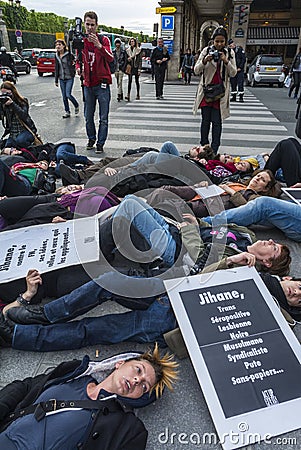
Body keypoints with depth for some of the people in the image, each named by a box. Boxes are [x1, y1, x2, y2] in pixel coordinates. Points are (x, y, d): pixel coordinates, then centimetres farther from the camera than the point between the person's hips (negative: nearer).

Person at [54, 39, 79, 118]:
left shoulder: (69, 54, -7)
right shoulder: (57, 56, 9)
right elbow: (56, 68, 13)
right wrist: (56, 80, 13)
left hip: (69, 78, -5)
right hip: (61, 79, 5)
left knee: (68, 95, -12)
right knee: (64, 96, 5)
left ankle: (76, 106, 16)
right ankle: (67, 112, 16)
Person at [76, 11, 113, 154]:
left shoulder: (104, 40, -4)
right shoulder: (81, 41, 8)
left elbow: (110, 58, -21)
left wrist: (99, 45, -35)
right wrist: (78, 68, -1)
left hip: (102, 84, -4)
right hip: (88, 84, 4)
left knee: (104, 118, -4)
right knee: (88, 116, 11)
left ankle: (100, 143, 4)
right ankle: (91, 139, 29)